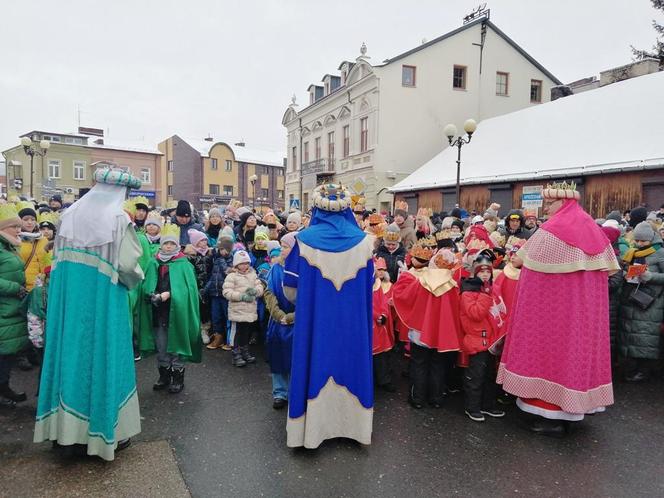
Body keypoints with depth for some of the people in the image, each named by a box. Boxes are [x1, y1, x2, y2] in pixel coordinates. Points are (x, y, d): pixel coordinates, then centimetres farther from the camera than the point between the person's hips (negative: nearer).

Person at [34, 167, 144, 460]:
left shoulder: (70, 214, 4)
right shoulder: (118, 219, -14)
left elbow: (60, 259, 8)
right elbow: (127, 266, -18)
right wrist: (137, 277, 3)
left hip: (69, 300, 6)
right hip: (104, 302, -5)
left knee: (72, 352, 14)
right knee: (103, 359, 5)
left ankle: (67, 424, 27)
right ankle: (105, 430, 17)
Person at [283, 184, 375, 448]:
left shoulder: (305, 239, -8)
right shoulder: (363, 240, -3)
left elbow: (291, 287, 0)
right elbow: (369, 284, 8)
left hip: (315, 320, -1)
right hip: (352, 321, 2)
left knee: (315, 365, 10)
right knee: (349, 361, 14)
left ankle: (312, 425, 20)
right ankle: (350, 420, 28)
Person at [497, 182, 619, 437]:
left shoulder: (550, 231, -15)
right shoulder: (592, 229, 8)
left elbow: (530, 265, -9)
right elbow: (607, 267, 13)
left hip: (551, 304, -7)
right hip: (584, 305, 7)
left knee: (551, 348, 2)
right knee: (576, 346, 13)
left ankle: (553, 417, 8)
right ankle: (568, 410, 24)